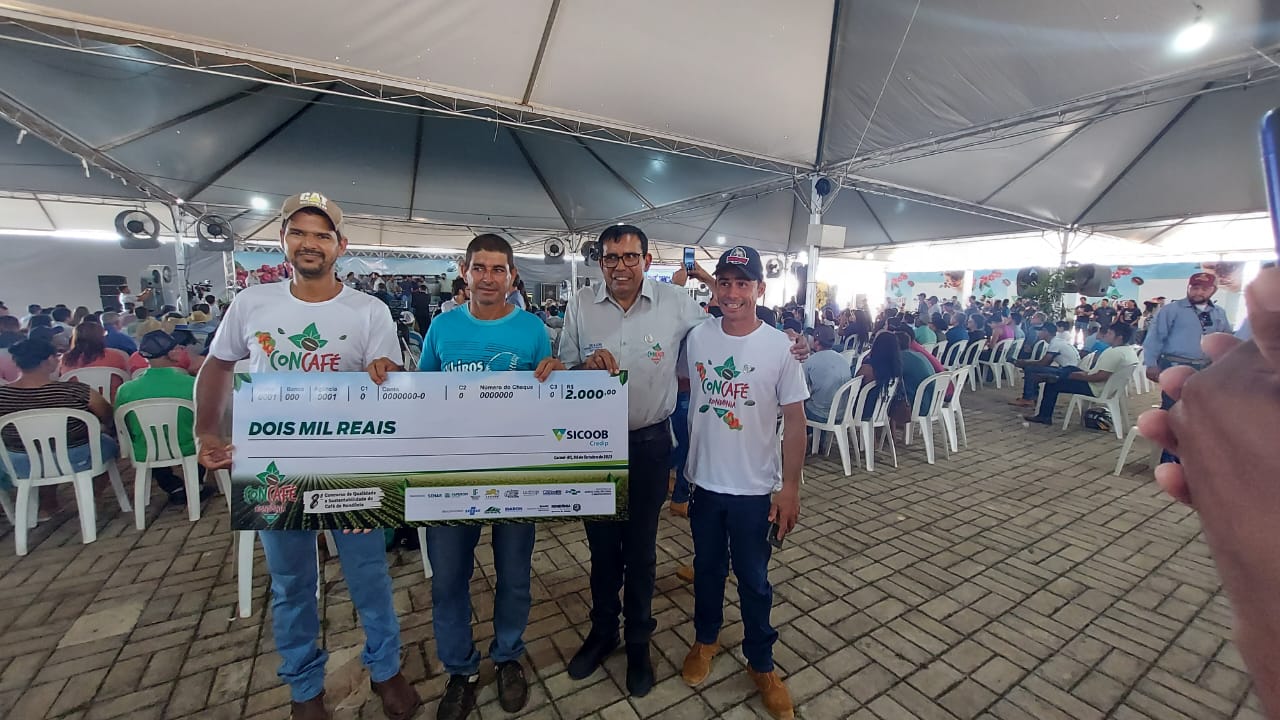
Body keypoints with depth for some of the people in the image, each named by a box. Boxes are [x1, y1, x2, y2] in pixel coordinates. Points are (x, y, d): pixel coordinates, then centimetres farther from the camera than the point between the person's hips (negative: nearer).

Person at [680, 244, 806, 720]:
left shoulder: (780, 347, -13)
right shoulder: (697, 338, -5)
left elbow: (794, 422, -8)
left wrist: (790, 488, -8)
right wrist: (685, 466, 10)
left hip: (755, 489, -2)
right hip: (704, 482, 3)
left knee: (753, 580, 14)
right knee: (707, 567, 21)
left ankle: (761, 663, 38)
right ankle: (706, 639, 46)